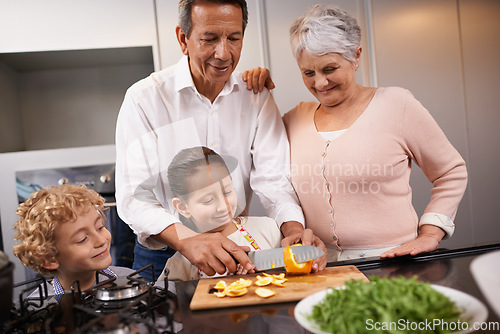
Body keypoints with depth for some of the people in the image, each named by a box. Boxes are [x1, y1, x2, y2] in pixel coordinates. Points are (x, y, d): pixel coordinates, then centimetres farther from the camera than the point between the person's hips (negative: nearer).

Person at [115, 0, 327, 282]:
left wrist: (294, 228, -25)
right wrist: (188, 241, -33)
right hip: (164, 255, -1)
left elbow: (272, 177, -5)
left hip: (237, 251, 2)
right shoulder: (144, 99, -8)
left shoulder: (257, 97, 2)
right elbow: (134, 197, -15)